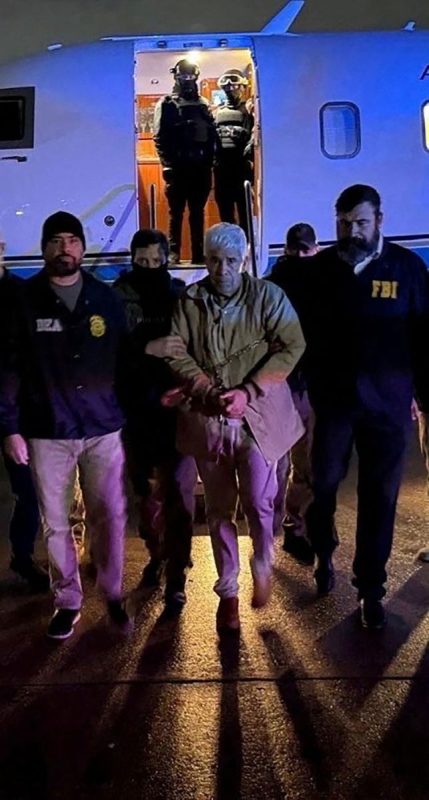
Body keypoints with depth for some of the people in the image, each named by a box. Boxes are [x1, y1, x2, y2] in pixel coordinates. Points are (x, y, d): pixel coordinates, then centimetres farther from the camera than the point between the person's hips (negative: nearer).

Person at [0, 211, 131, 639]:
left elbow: (125, 360, 6)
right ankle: (67, 601, 26)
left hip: (103, 428, 1)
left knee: (109, 516, 5)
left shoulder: (105, 298, 4)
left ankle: (112, 594, 26)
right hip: (47, 432, 0)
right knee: (54, 523, 8)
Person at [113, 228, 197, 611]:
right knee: (149, 489, 13)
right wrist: (147, 348, -29)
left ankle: (176, 572, 12)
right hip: (138, 411, 1)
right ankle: (156, 554, 36)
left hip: (179, 408, 0)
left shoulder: (182, 296, -1)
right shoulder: (118, 298, -3)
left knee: (179, 489, 0)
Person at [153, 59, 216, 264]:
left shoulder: (204, 104, 16)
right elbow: (160, 137, -3)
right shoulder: (166, 105, 5)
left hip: (200, 167, 3)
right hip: (178, 168, -3)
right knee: (176, 212, -1)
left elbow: (212, 135, 12)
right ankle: (173, 253, 4)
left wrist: (209, 161, 2)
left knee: (198, 212, 7)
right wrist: (168, 164, -12)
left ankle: (199, 254, 11)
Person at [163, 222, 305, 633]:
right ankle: (227, 591, 28)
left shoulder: (267, 296, -1)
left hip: (258, 416, -1)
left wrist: (249, 391, -15)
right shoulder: (187, 302, 3)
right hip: (206, 419, 2)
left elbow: (292, 346, -6)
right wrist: (210, 392, -14)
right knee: (218, 510, 10)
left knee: (259, 503, -4)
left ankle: (262, 567, 29)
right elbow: (176, 354, 0)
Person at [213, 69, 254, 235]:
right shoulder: (218, 112, 18)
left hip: (241, 167, -5)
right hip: (221, 167, 5)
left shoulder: (248, 110, 2)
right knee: (225, 212, 9)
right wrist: (211, 159, 5)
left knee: (244, 211, -2)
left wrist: (246, 156, -20)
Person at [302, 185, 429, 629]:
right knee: (323, 483, 9)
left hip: (388, 402, 0)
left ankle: (370, 588, 23)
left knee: (379, 497, 7)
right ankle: (323, 555, 38)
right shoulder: (319, 268, 1)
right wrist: (305, 384, -5)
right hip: (332, 399, 1)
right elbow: (299, 330, 2)